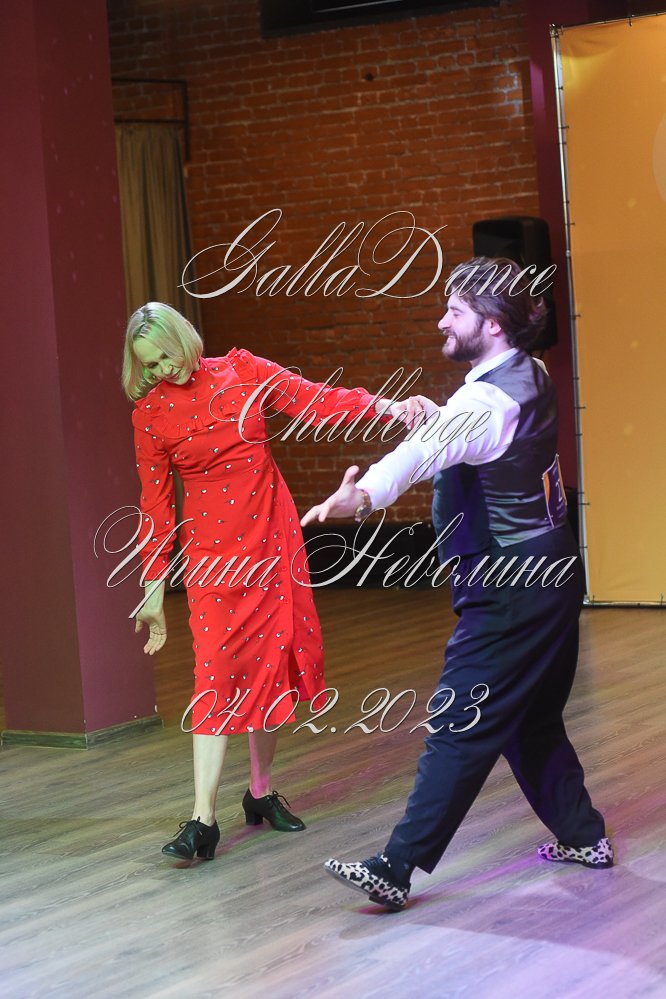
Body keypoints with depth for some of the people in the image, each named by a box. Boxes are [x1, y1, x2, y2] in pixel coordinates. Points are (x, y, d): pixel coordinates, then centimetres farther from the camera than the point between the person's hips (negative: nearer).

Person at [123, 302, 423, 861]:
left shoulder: (241, 371, 1)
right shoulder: (150, 413, -2)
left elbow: (316, 401, -3)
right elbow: (155, 504, 2)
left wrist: (386, 407, -18)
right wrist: (154, 589, 3)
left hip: (273, 538, 3)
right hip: (212, 552, -3)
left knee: (274, 660, 7)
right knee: (218, 673, -11)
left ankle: (261, 793, 22)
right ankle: (203, 821, -12)